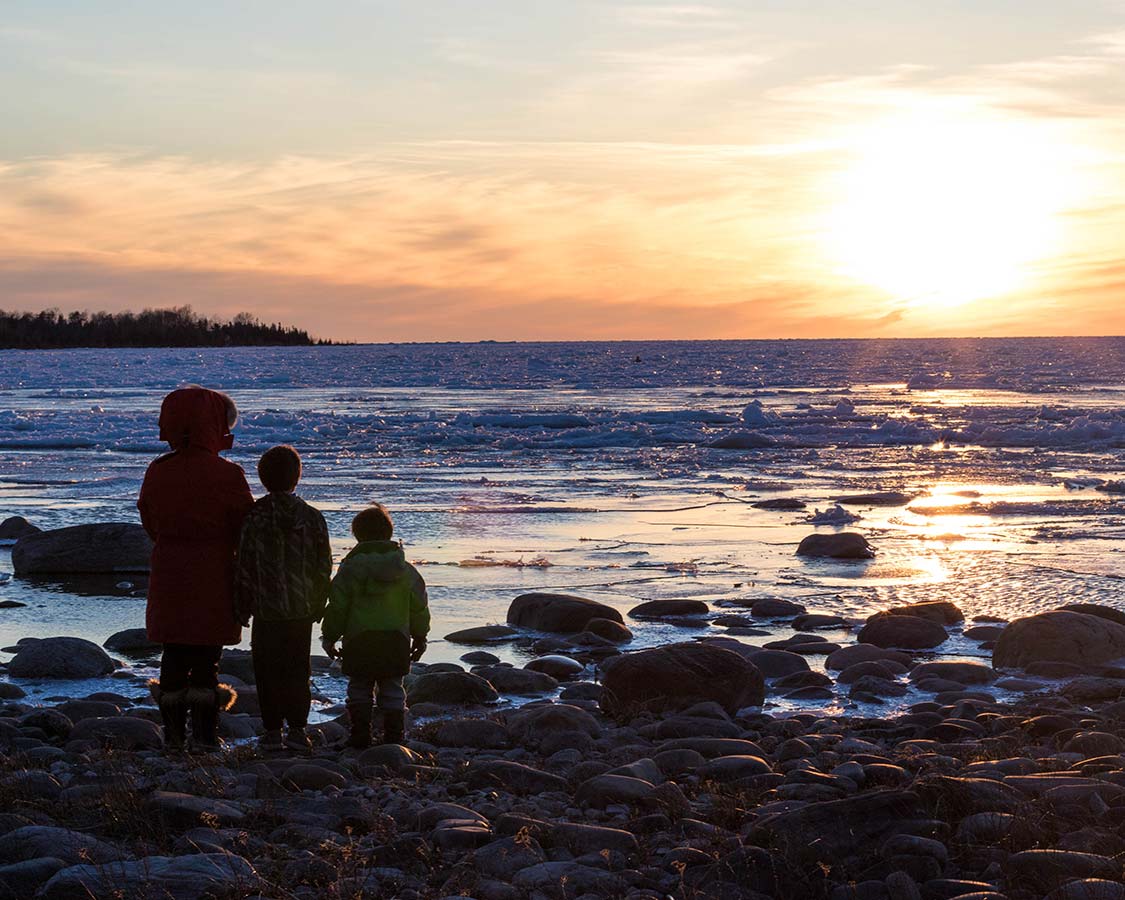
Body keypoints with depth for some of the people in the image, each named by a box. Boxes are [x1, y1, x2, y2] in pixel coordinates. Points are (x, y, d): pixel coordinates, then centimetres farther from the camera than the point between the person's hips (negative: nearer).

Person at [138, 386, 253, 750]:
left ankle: (174, 733, 15)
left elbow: (150, 523, 10)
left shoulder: (156, 472, -1)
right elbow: (246, 531, -8)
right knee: (206, 657, 4)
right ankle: (204, 734, 6)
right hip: (214, 582, -3)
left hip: (168, 580, 4)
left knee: (173, 655, 12)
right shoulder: (227, 476, -14)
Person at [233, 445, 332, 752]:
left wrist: (241, 608, 3)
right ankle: (297, 729, 7)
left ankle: (272, 732, 5)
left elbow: (244, 568, -6)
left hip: (267, 610, -2)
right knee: (298, 668, 10)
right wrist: (318, 606, 14)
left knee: (268, 669, 5)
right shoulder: (312, 517, -1)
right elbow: (323, 567, 4)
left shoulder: (254, 518, -8)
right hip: (302, 610, 2)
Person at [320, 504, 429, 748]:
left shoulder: (351, 567, -5)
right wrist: (420, 637, 22)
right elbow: (419, 607, 11)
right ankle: (394, 737, 7)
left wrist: (329, 636, 5)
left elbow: (337, 606, -5)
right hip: (396, 640, 3)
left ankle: (361, 736, 6)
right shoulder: (406, 570, 6)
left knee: (359, 687, 8)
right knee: (392, 688, 9)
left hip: (359, 639, -3)